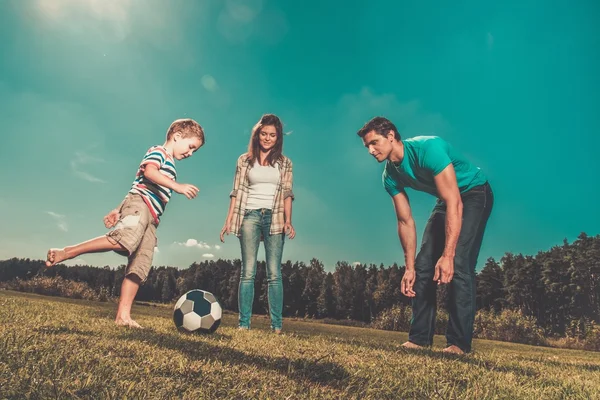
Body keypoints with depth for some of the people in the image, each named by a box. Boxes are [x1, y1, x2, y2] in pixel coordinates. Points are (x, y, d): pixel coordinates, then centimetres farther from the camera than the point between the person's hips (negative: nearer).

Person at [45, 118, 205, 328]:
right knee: (124, 239, -35)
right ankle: (65, 253, -23)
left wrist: (118, 210, 26)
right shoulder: (158, 151, 8)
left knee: (139, 268, -2)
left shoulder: (169, 166, 33)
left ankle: (123, 316, -6)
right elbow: (149, 171, -15)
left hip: (150, 218, 9)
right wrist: (177, 186, -25)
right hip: (138, 204, -9)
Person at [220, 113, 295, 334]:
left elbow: (287, 193, 5)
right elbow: (236, 192, 8)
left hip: (274, 218, 0)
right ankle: (244, 323, 1)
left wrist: (288, 221, -8)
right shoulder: (245, 160, 11)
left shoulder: (284, 163, 11)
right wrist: (229, 220, 1)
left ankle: (277, 325, -1)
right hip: (249, 216, 0)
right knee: (248, 272, -2)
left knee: (274, 273, -3)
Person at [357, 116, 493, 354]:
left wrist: (447, 255, -39)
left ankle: (459, 343, -11)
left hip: (475, 194, -7)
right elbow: (405, 221, -4)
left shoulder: (428, 148, -32)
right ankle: (419, 338, 6)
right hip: (446, 200, 7)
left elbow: (455, 204, -35)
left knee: (459, 265, -20)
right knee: (423, 265, -1)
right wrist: (409, 267, -6)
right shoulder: (390, 175, -9)